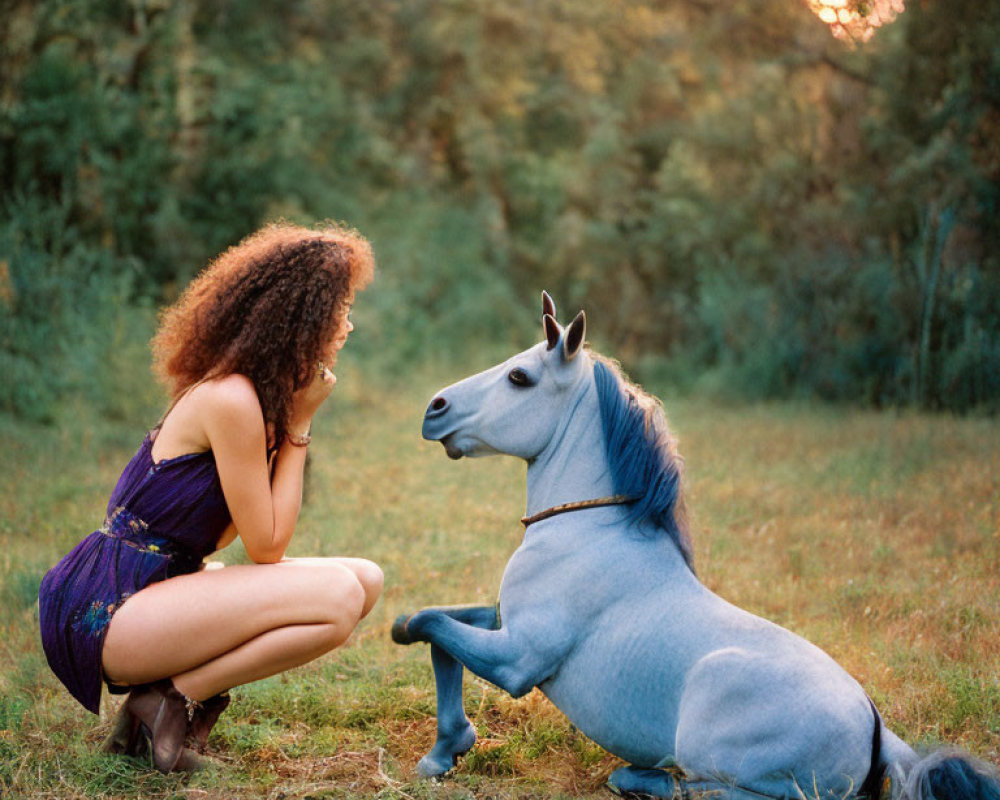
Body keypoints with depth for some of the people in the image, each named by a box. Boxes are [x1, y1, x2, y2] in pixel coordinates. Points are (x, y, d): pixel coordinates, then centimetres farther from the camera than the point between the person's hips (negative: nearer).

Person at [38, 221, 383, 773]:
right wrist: (299, 424, -8)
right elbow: (267, 547, -13)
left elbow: (218, 536, 6)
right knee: (338, 597, -24)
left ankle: (182, 691, 4)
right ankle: (170, 702, -8)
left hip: (160, 582, 10)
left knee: (366, 580, 3)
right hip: (105, 613, -10)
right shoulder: (232, 400, -19)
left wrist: (293, 417, 3)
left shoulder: (259, 393, 11)